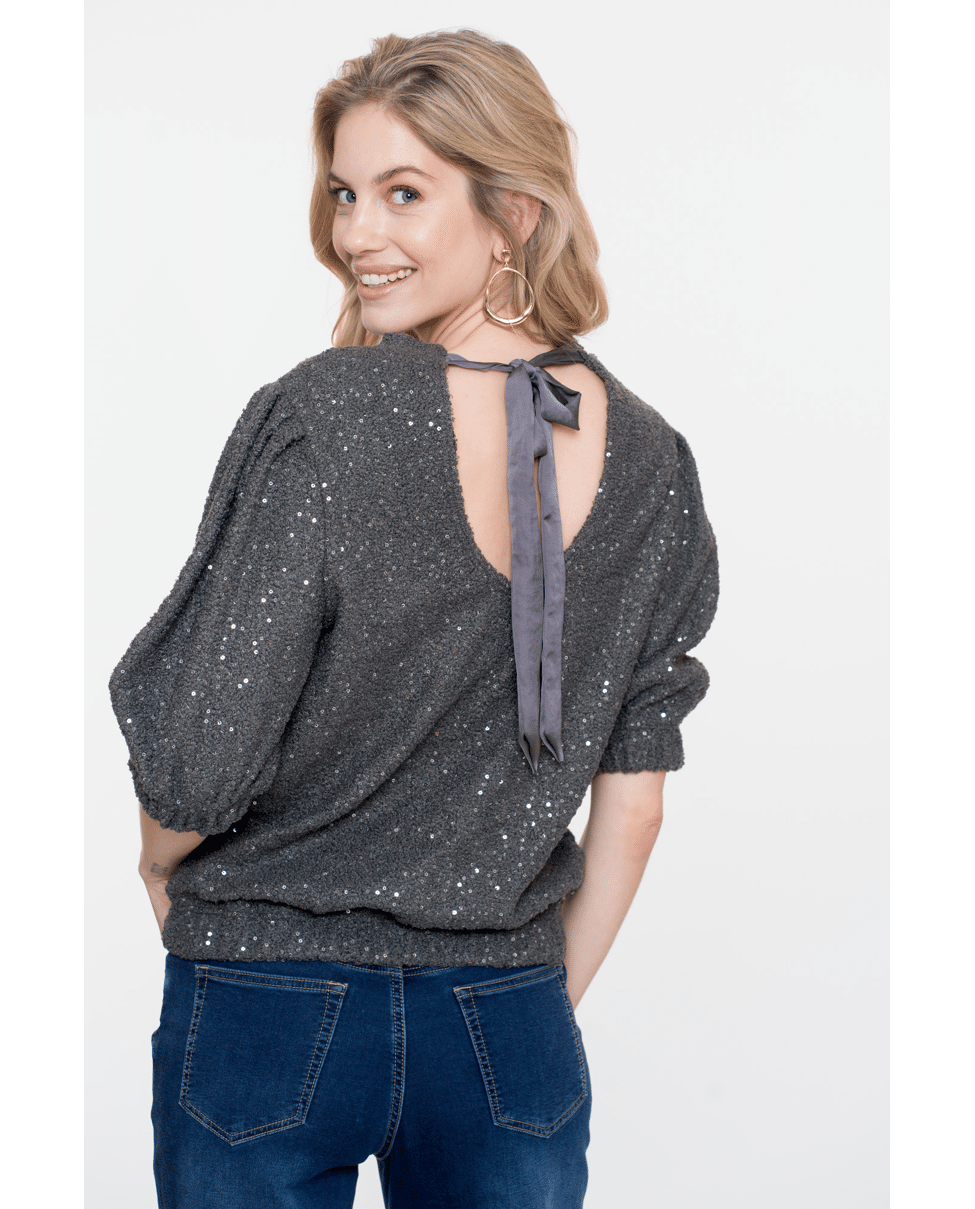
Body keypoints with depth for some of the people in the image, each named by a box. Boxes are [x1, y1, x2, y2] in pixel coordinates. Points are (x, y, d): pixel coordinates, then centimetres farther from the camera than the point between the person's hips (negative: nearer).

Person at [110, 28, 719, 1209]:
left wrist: (161, 857, 4)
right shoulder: (652, 464, -3)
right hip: (510, 1037, 3)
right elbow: (632, 803, 2)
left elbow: (200, 763, -18)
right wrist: (549, 1002, 13)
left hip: (272, 1018, -3)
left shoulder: (318, 423, -19)